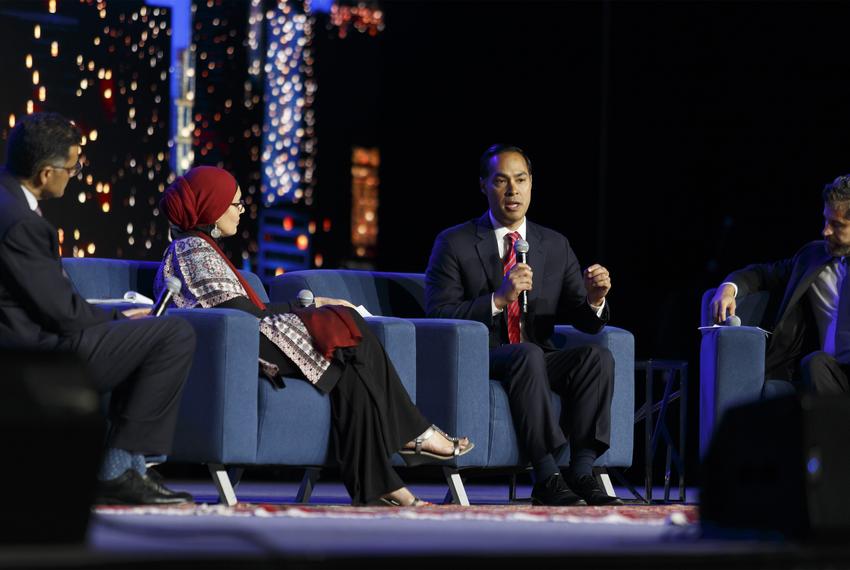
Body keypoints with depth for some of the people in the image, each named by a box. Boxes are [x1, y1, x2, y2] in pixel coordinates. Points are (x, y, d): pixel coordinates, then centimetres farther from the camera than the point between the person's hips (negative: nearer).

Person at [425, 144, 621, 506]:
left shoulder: (556, 246, 13)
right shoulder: (454, 244, 1)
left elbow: (585, 322, 9)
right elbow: (437, 316, -11)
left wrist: (594, 300, -16)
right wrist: (498, 299, -24)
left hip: (538, 361, 4)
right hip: (477, 362, -4)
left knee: (597, 356, -24)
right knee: (528, 354, -36)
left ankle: (582, 472, -27)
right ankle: (547, 478, -36)